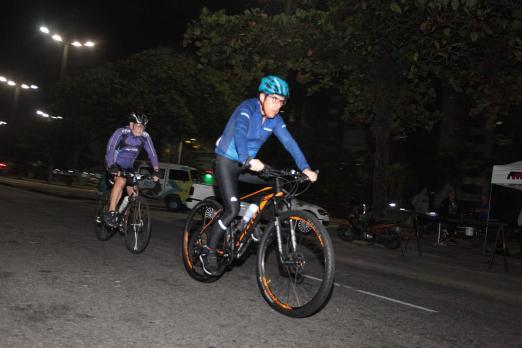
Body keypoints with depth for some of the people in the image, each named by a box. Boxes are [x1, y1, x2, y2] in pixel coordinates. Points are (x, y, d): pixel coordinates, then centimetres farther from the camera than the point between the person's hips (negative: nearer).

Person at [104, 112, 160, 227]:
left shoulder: (145, 137, -12)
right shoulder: (121, 132, -22)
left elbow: (152, 153, -11)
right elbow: (110, 148, -30)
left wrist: (156, 170, -22)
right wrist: (112, 166, -42)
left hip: (128, 167, 5)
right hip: (114, 164, -5)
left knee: (133, 193, -2)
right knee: (121, 181, -32)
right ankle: (111, 213, -27)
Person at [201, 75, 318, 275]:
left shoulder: (275, 119, -2)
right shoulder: (247, 108, -21)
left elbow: (289, 142, -11)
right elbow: (239, 133, -39)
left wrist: (305, 168, -23)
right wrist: (247, 160, -57)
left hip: (246, 166, 7)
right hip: (226, 161, -7)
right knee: (233, 209, -16)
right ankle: (208, 251, 1)